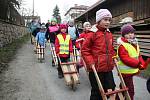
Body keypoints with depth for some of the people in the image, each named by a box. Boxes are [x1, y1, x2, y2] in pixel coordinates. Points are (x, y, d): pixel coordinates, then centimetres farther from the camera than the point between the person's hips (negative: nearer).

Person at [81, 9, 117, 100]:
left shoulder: (109, 34, 8)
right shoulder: (93, 34, -12)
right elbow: (84, 49, -10)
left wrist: (114, 58, 9)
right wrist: (90, 62, -16)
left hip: (108, 68, 6)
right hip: (96, 68, -6)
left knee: (111, 88, 15)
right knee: (97, 91, 9)